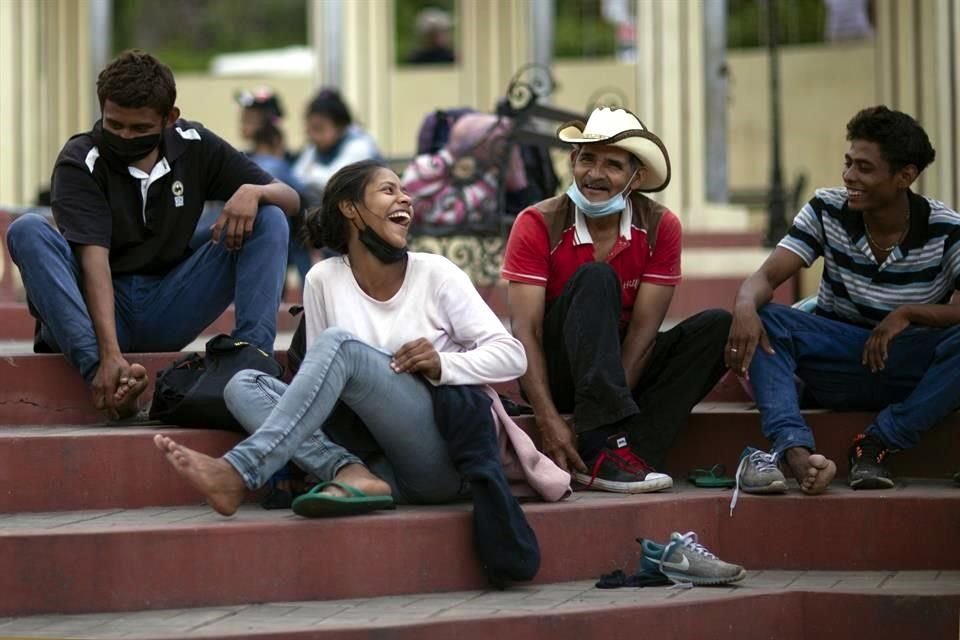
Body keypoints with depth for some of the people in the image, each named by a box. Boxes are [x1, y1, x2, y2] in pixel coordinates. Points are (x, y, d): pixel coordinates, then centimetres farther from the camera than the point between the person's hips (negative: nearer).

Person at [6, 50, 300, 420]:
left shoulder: (194, 147, 1)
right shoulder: (79, 163, -10)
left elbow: (291, 200, 3)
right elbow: (94, 258, -24)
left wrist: (252, 191, -22)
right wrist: (110, 353, -38)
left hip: (167, 312, 3)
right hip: (100, 307, -3)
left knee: (269, 221, -11)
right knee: (28, 231, -29)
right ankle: (100, 373, -47)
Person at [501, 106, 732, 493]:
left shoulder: (659, 228, -6)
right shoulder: (537, 225, -13)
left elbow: (643, 329, -11)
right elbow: (526, 330, -19)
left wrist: (609, 404, -23)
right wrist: (549, 421, -29)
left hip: (622, 367, 3)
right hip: (556, 372, -3)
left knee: (716, 326, -19)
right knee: (595, 279, -29)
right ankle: (604, 446, -41)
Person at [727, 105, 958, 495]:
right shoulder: (827, 211, -3)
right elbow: (766, 277, -11)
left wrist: (910, 313, -29)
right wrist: (746, 307, -33)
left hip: (913, 376, -2)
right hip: (837, 364, 2)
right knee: (761, 320, -25)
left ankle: (876, 444, -25)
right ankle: (794, 451, -44)